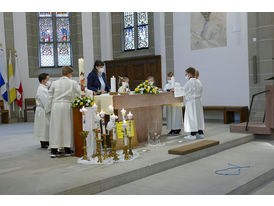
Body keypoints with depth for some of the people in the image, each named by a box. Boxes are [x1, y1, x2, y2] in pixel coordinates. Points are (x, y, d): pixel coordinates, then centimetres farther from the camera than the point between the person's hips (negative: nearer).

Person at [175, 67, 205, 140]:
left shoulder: (189, 82, -14)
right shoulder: (197, 82, 12)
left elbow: (183, 90, -20)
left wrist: (175, 89, -11)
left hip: (191, 102, -9)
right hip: (198, 101, 9)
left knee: (191, 117, -5)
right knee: (198, 116, 11)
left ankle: (192, 134, -4)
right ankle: (200, 133, 14)